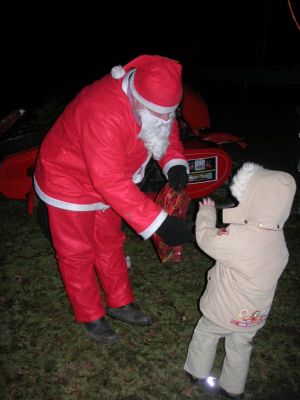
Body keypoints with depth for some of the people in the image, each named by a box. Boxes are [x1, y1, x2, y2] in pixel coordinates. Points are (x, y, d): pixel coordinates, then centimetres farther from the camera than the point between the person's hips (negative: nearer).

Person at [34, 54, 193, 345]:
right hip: (68, 181, -7)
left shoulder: (154, 101, -15)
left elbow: (169, 133, 2)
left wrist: (175, 164, -20)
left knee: (110, 244, 19)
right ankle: (91, 317, 29)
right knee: (77, 254, 8)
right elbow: (111, 182, -42)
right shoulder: (104, 113, -40)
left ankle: (120, 303, 38)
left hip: (106, 181, 7)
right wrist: (158, 222, -42)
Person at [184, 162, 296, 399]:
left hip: (226, 311, -5)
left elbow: (205, 238, -19)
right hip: (254, 315, 6)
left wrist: (207, 210, -3)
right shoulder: (277, 237, -12)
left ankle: (198, 373, 44)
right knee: (241, 346, 26)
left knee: (205, 334, 23)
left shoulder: (239, 237, -34)